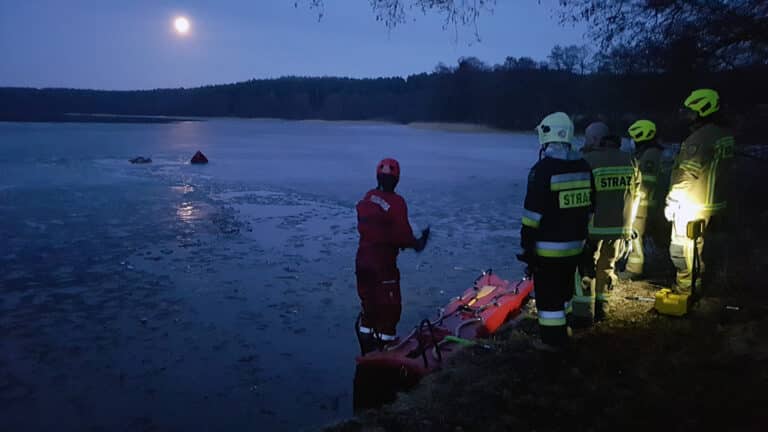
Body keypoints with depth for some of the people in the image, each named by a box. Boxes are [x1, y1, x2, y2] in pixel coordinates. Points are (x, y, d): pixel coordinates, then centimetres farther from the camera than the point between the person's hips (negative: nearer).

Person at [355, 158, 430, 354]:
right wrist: (417, 243, -1)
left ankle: (368, 352, 31)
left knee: (369, 306, 20)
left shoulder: (367, 198, 3)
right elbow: (402, 236, -21)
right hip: (383, 264, -7)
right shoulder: (396, 202, -18)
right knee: (390, 309, 7)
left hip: (363, 260, 7)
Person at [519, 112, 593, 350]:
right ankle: (560, 331, 36)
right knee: (564, 288, 22)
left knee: (548, 293, 4)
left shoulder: (543, 169, -18)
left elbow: (533, 213, -18)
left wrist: (527, 246, -11)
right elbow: (588, 208, 12)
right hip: (575, 244, 7)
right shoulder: (583, 167, 4)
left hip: (548, 246, -7)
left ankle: (553, 340, 12)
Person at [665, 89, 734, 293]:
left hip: (691, 206, -9)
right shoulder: (726, 135, 7)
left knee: (683, 250, 2)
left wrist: (671, 203, -14)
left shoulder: (699, 139, -22)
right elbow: (720, 172, 14)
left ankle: (685, 290, 10)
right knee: (703, 247, 20)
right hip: (716, 205, 9)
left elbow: (685, 176, -22)